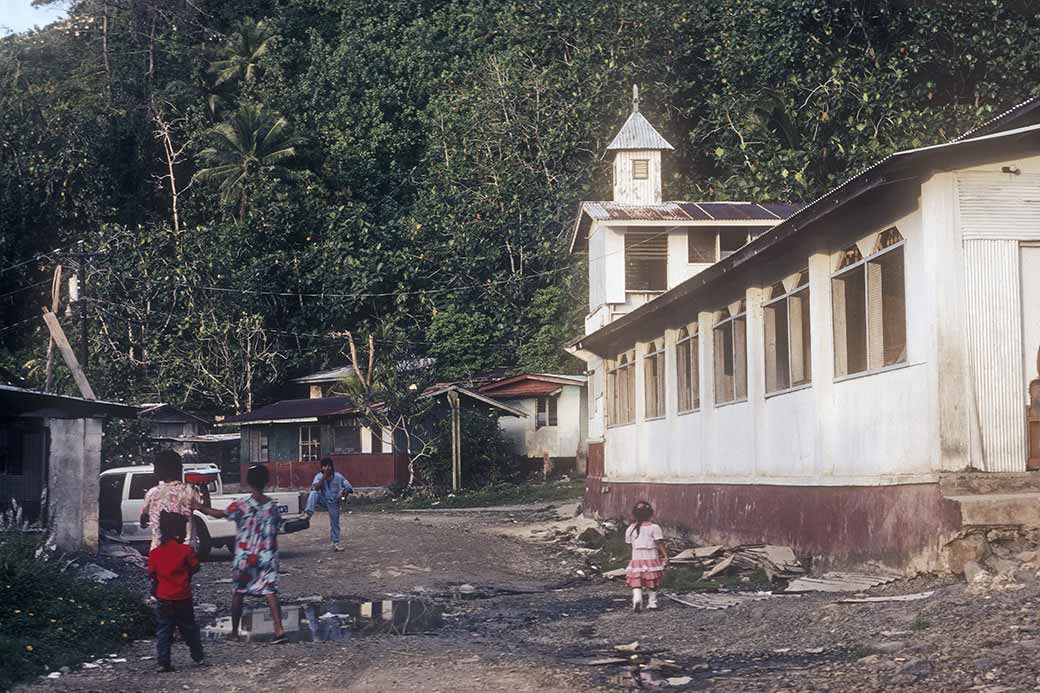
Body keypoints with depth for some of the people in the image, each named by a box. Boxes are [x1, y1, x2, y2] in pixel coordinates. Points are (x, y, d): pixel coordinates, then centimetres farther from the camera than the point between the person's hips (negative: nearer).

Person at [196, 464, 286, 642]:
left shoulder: (242, 504, -12)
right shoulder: (272, 506, -1)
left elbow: (219, 514, -5)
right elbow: (275, 530, 7)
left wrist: (200, 507, 5)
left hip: (244, 557, -2)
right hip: (267, 557, 2)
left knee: (238, 593, 13)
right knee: (270, 592, -1)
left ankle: (234, 632, 19)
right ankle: (279, 629, -14)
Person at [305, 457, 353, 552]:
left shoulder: (338, 477, -7)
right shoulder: (319, 476, -6)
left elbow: (350, 488, -3)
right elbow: (316, 488, -25)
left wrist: (344, 491, -24)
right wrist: (324, 477, -27)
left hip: (333, 502, 0)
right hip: (323, 500, 0)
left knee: (335, 523, 5)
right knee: (313, 494, -30)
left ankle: (335, 544, 18)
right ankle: (309, 513, -38)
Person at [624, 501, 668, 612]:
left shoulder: (630, 528, 2)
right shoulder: (654, 527, -7)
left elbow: (629, 543, 6)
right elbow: (659, 543, -10)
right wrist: (665, 555, -8)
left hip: (636, 559, 1)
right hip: (652, 558, -1)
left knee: (636, 582, 0)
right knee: (652, 583, 12)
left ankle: (637, 597, -25)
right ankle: (652, 602, 16)